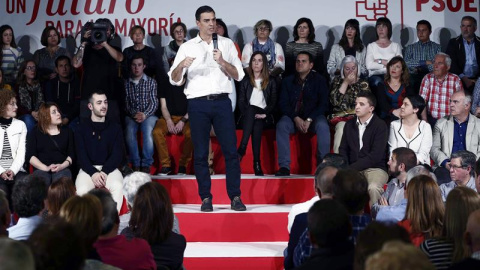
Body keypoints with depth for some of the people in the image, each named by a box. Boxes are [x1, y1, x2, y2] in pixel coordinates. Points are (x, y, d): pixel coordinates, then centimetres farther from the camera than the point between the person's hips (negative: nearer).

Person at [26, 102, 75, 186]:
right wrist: (46, 168, -12)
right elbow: (30, 156, 3)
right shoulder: (35, 133, 15)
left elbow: (71, 154, 11)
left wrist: (63, 165, -10)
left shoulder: (67, 131, 20)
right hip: (41, 169, -1)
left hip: (62, 169, 1)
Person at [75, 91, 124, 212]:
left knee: (118, 187, -33)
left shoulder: (115, 128, 12)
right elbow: (81, 155, 1)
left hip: (110, 168, 1)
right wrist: (93, 173, -17)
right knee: (82, 190, -34)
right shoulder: (82, 129, 10)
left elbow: (117, 154, 4)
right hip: (88, 169, 0)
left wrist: (104, 172, -14)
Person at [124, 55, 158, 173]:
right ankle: (135, 163, -25)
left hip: (148, 114, -1)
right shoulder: (126, 83, 11)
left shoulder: (151, 82, 9)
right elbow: (125, 103, 5)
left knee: (147, 130, -34)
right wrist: (134, 114, -13)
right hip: (131, 115, 1)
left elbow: (154, 103, 2)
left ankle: (146, 164, -25)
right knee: (129, 131, -32)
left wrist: (145, 115, -14)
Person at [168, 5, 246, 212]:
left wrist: (222, 62, -10)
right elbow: (174, 80, 3)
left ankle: (235, 197, 2)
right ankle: (205, 198, 6)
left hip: (222, 102, 1)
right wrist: (181, 65, -18)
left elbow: (238, 75, 7)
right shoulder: (187, 47, 9)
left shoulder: (227, 44, 11)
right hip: (198, 103, 0)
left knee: (231, 150, -3)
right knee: (200, 153, 0)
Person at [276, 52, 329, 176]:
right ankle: (284, 166, -33)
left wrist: (309, 120, -16)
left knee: (322, 126, -35)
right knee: (281, 125, -31)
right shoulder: (288, 81, 11)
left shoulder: (319, 80, 5)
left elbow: (323, 104, -3)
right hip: (293, 117, 2)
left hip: (313, 116, -1)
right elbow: (283, 104, 3)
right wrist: (296, 119, -14)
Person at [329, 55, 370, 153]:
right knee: (341, 127, -35)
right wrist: (346, 82, -1)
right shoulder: (337, 81, 16)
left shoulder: (363, 84, 16)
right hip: (340, 117, 0)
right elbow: (335, 101, -1)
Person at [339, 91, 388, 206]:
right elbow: (343, 149, 15)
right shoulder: (350, 125, 13)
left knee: (373, 188, -37)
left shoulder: (380, 126, -5)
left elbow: (375, 156, -12)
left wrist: (350, 168, -17)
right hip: (353, 169, 4)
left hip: (375, 168, -4)